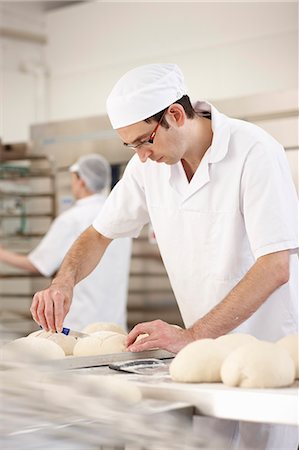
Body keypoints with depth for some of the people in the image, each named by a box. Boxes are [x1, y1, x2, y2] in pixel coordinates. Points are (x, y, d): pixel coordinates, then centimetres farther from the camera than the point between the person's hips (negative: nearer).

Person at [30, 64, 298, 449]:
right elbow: (101, 232, 12)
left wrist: (191, 336, -28)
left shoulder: (255, 152, -19)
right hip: (209, 347, 5)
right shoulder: (149, 164, 0)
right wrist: (64, 281, -9)